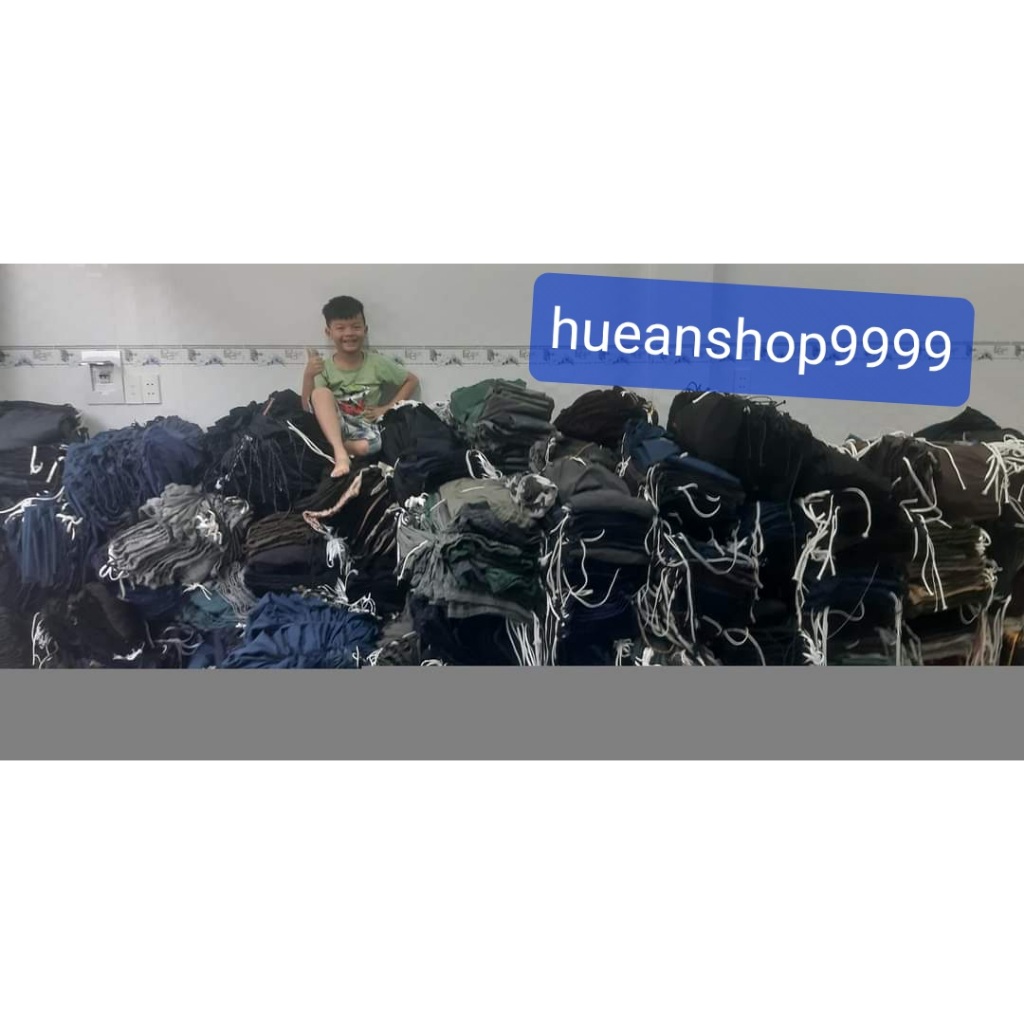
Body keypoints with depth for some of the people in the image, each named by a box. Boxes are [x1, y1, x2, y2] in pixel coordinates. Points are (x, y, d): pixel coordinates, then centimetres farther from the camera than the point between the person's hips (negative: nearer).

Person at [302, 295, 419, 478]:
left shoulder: (376, 363, -1)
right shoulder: (324, 367, -1)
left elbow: (412, 380, 9)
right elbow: (308, 408, -8)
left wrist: (387, 408, 0)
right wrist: (308, 376, -24)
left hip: (364, 427, 0)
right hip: (334, 426, 1)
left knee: (367, 447, -38)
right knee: (321, 392, -31)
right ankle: (340, 453, -38)